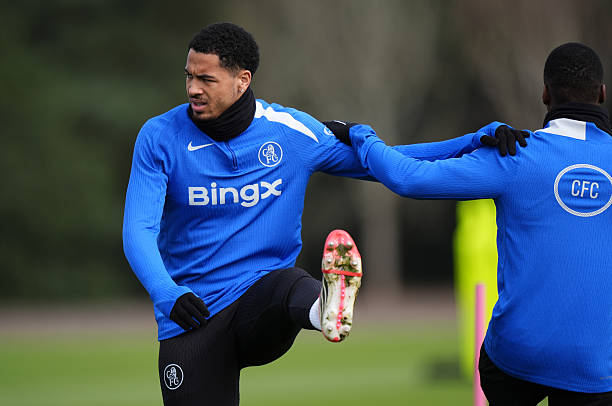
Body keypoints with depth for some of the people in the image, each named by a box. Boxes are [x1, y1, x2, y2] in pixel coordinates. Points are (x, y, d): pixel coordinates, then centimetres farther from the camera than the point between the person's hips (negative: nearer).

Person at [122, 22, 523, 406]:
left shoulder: (292, 132, 0)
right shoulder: (160, 138, -4)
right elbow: (139, 229, -12)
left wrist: (478, 142, -7)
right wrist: (167, 295, -32)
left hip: (264, 292, -1)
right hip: (191, 318, 1)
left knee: (293, 287, -34)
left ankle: (327, 310, -69)